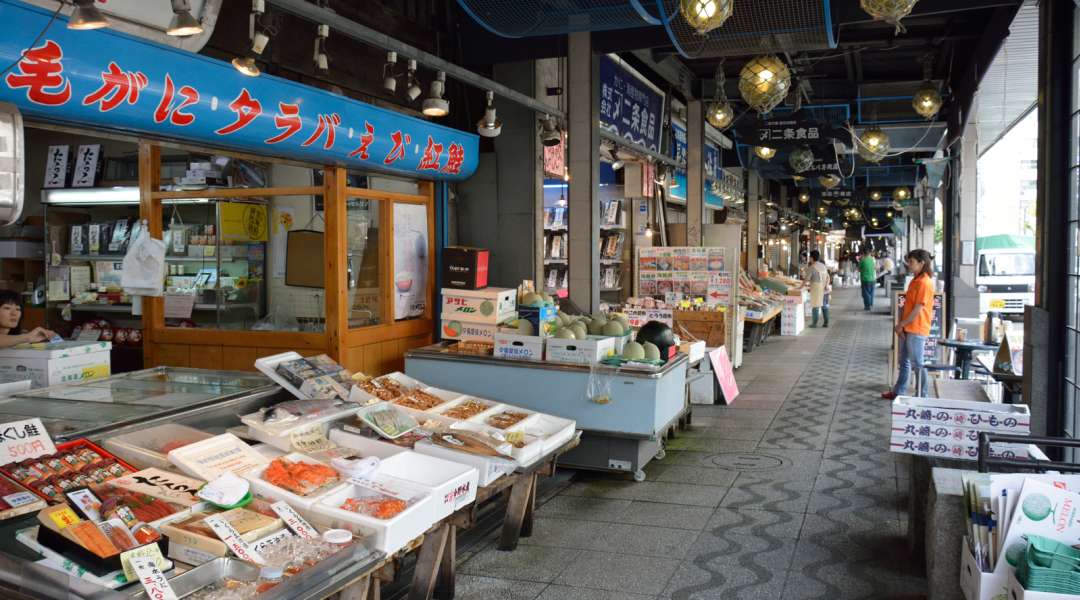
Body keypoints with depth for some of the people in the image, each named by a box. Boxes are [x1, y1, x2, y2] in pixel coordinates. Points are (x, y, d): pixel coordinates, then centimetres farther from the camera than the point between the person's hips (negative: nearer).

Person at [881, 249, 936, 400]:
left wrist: (901, 324, -12)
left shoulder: (924, 283, -18)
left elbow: (917, 310, -19)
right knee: (904, 361, 17)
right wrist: (900, 325, 4)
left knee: (917, 364, 0)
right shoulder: (915, 281, 12)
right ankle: (899, 391, 27)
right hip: (906, 328, 9)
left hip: (916, 330, -9)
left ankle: (922, 396, 11)